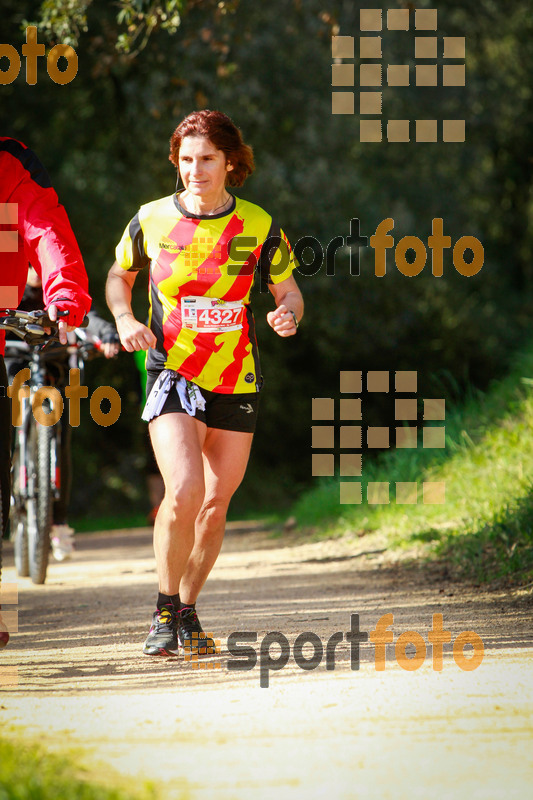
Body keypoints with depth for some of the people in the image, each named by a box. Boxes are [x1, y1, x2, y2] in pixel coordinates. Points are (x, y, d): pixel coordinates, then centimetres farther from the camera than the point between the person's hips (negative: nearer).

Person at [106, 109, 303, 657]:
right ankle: (165, 609, -2)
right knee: (184, 490, -21)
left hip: (236, 382, 2)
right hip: (173, 372, -2)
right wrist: (124, 319, -5)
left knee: (215, 505, 7)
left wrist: (288, 314, -15)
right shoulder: (152, 220, -3)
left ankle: (188, 612, 28)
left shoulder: (258, 227, -3)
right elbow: (119, 275, 15)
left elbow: (288, 290, 8)